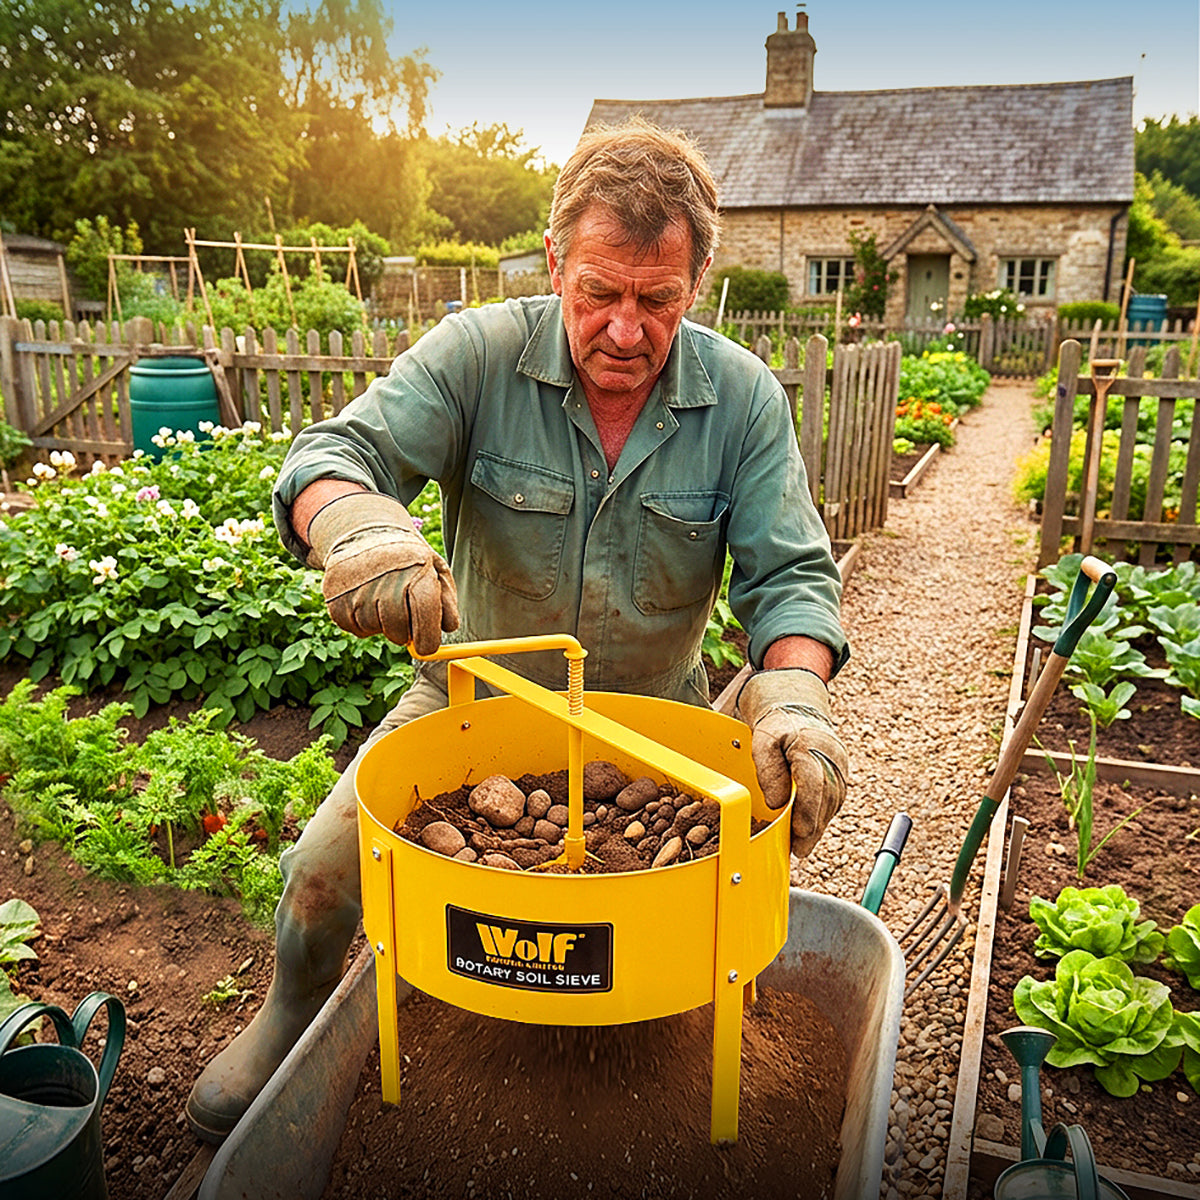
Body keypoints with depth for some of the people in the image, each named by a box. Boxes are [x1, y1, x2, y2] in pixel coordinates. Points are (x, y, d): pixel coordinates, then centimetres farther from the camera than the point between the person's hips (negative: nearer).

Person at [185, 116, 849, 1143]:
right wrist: (358, 524, -49)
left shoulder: (744, 398, -10)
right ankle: (294, 1018, 31)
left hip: (649, 715, 1)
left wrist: (792, 693, -36)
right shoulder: (479, 354, -15)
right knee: (325, 868, -6)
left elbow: (788, 574, -14)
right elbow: (334, 454, -23)